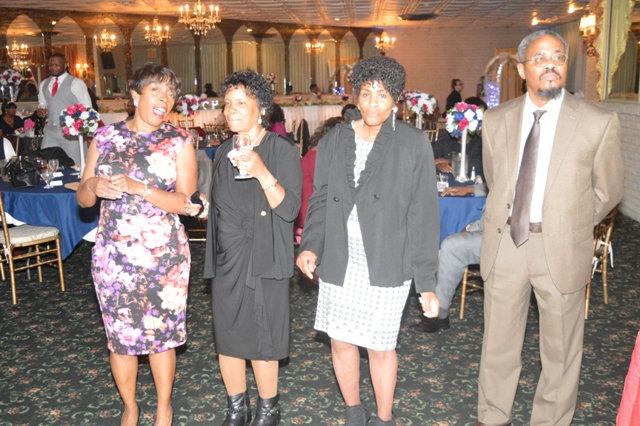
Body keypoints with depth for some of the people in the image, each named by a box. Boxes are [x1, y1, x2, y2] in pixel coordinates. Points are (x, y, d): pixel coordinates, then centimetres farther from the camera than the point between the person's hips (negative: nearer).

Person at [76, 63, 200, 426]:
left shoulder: (179, 141, -2)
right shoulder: (105, 136, 5)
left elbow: (187, 202, -11)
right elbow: (83, 198, 8)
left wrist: (137, 187, -23)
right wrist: (94, 186, -16)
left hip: (163, 255, -2)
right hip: (113, 255, 2)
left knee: (161, 334, 9)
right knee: (119, 336, 12)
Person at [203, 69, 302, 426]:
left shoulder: (282, 150, -9)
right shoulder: (225, 152, 10)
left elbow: (290, 209, -21)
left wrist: (262, 173, -32)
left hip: (263, 262, -6)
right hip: (226, 261, 6)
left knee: (261, 343, 4)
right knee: (227, 340, 13)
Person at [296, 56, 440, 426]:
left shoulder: (414, 144, -4)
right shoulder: (334, 141, 5)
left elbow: (423, 215, -5)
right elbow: (320, 200, 9)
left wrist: (426, 281, -8)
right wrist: (311, 245, -7)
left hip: (387, 266, -3)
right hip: (338, 264, 3)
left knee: (381, 347, 6)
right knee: (341, 341, 12)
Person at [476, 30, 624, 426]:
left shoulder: (599, 122, -7)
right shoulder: (497, 120, 2)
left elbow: (609, 189, 3)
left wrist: (570, 226, 8)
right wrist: (513, 219, 11)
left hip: (561, 249, -2)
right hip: (505, 243, 2)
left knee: (561, 349, 12)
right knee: (498, 342, 15)